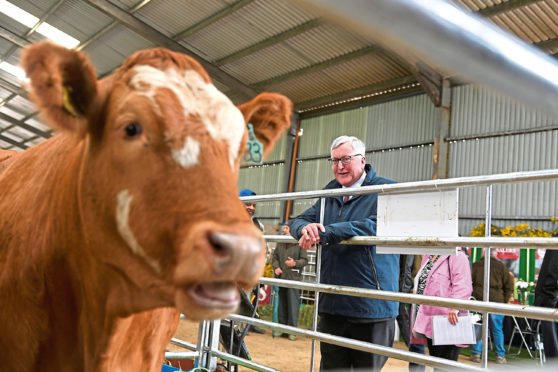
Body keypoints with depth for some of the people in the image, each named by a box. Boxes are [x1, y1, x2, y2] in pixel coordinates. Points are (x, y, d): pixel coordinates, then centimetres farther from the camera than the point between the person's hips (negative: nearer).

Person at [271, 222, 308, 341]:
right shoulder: (280, 244, 11)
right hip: (281, 277, 5)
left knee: (293, 304, -4)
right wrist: (276, 267, 0)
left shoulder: (299, 244, -4)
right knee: (281, 304, 11)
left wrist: (295, 263, -19)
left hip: (294, 278, -5)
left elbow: (305, 260, -2)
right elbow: (274, 257, 17)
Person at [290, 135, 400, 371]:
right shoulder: (330, 194, 14)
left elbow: (374, 226, -24)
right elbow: (298, 222, 10)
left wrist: (323, 234, -27)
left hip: (371, 308, -6)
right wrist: (305, 228, -16)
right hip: (332, 305, 6)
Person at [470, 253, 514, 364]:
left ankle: (476, 354, 9)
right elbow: (509, 285, 2)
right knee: (497, 330, 8)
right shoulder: (501, 266, 1)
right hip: (496, 301, 0)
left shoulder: (475, 266, 3)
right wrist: (505, 301, 10)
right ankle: (500, 356, 13)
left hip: (478, 301, 1)